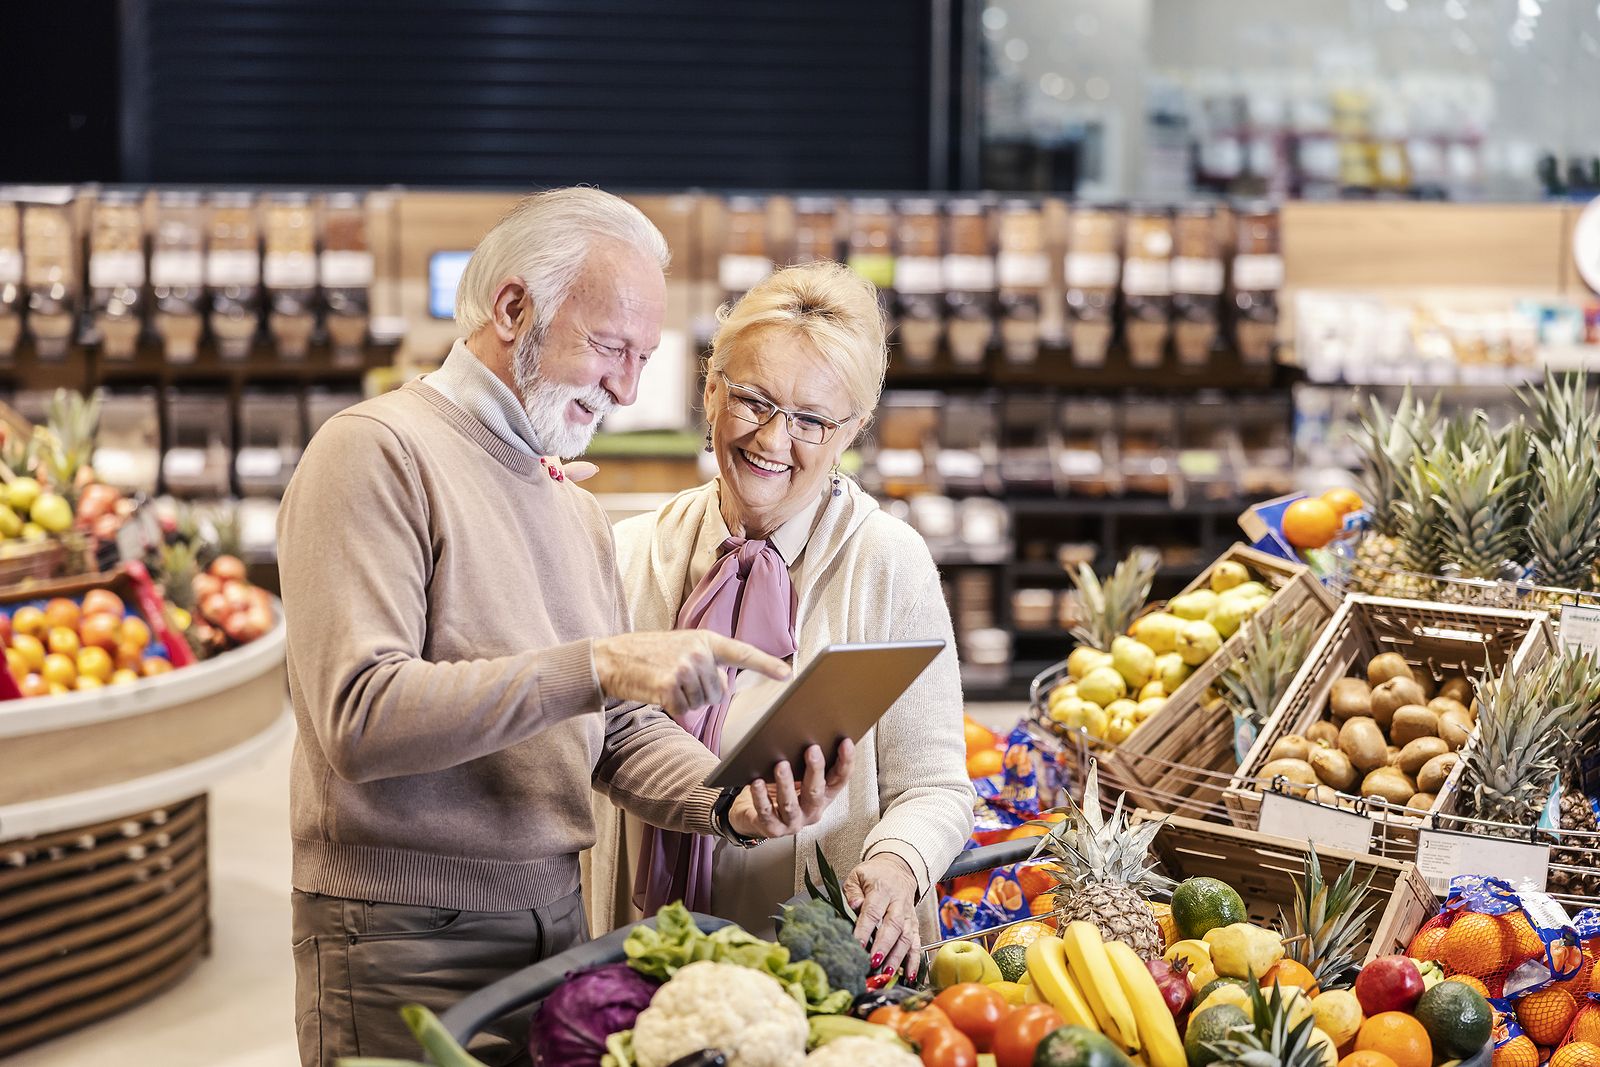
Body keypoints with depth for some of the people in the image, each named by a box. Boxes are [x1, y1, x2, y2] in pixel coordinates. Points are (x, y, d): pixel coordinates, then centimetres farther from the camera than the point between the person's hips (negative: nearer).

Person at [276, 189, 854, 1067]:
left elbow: (622, 734, 13)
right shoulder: (379, 452, -10)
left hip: (556, 924, 7)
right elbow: (360, 719, -22)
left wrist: (733, 802, -7)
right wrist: (593, 665, -26)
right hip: (407, 946, -7)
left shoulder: (576, 510, 15)